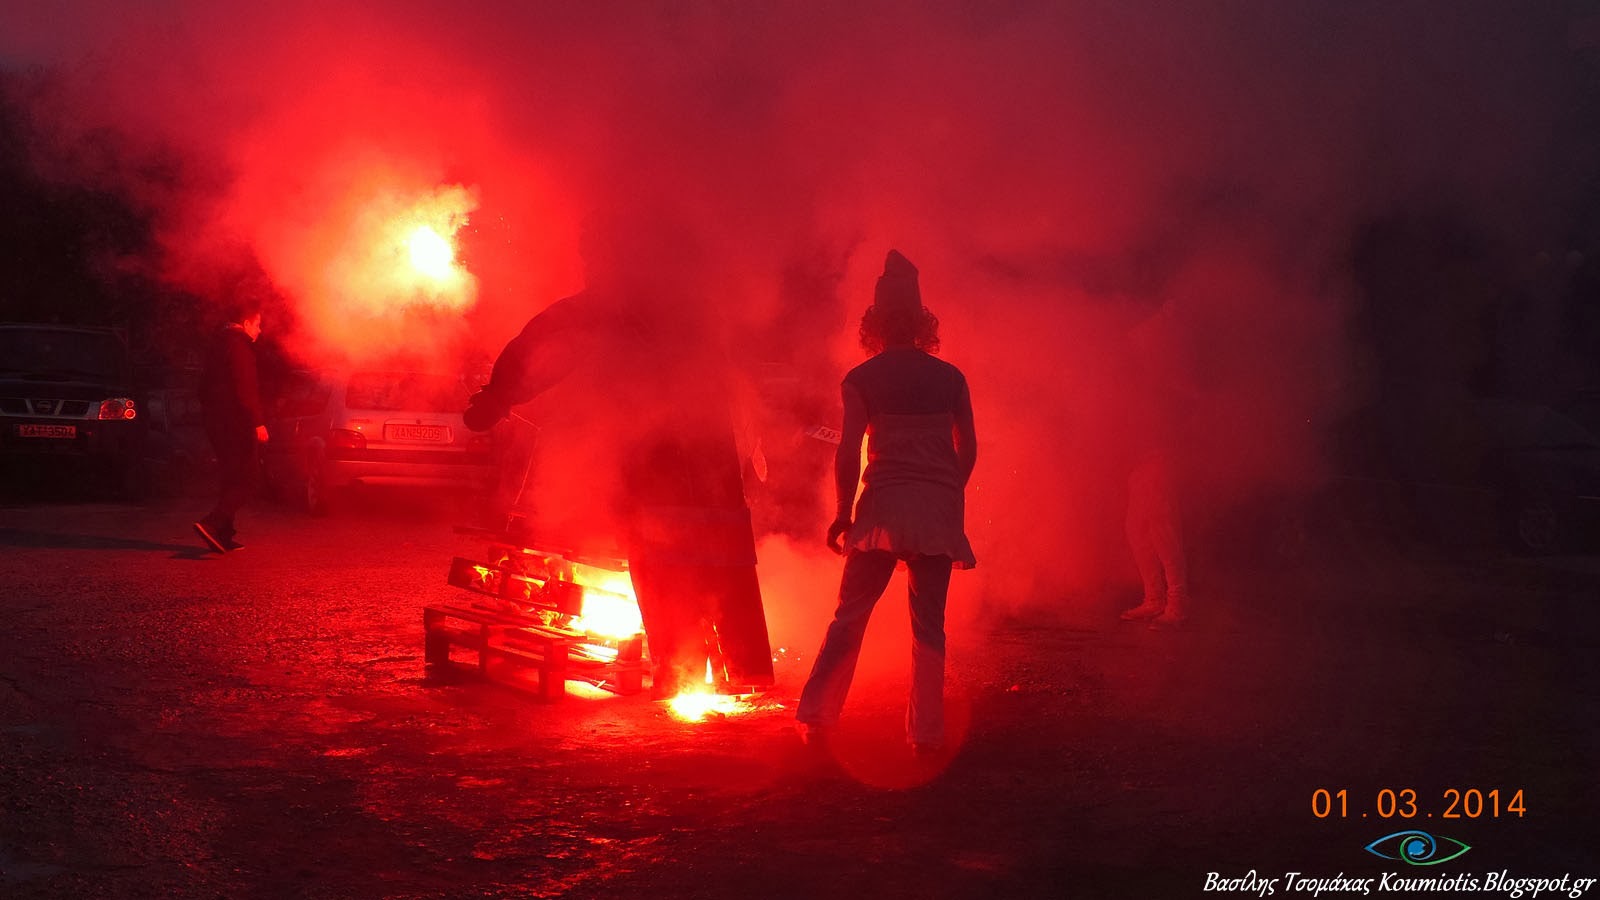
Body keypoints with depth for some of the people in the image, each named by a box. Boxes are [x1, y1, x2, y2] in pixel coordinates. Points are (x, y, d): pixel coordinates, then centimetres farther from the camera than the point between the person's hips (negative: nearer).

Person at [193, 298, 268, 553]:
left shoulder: (217, 343, 18)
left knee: (231, 480, 14)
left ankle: (224, 534, 12)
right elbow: (245, 389, -19)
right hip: (237, 424, -10)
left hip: (217, 424, 10)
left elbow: (205, 387, 23)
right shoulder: (238, 345, -11)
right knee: (244, 482, -9)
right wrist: (258, 422, -19)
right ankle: (212, 523, -23)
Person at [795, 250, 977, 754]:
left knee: (849, 615, 5)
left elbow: (848, 453, -7)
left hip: (885, 505, -2)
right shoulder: (950, 378, 7)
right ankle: (926, 731, 5)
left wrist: (843, 514, 0)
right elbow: (968, 451, 8)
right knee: (929, 625, 6)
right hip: (939, 509, 2)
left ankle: (816, 717, 2)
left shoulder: (862, 380, -1)